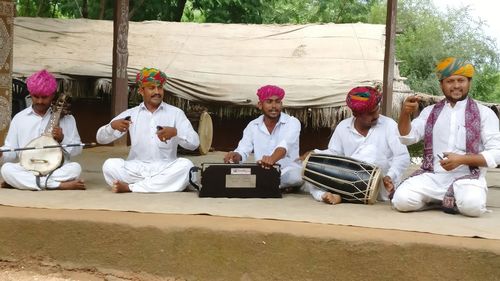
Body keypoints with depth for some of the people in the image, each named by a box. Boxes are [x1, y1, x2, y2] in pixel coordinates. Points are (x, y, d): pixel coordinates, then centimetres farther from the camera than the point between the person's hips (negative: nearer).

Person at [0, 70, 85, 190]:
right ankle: (61, 185, -33)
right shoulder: (19, 118, 10)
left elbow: (77, 149, 7)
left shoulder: (66, 118, 7)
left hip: (57, 170, 0)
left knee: (75, 168, -31)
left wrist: (62, 139, -11)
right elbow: (12, 152, 10)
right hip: (27, 170, 1)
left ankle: (22, 182, -27)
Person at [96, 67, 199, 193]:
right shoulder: (130, 113, 11)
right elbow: (100, 138, 7)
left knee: (185, 165, -30)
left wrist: (176, 132, -25)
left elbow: (194, 143, -4)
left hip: (165, 170, 0)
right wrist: (112, 126, -16)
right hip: (136, 169, 0)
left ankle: (130, 187, -27)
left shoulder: (175, 113, 6)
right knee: (110, 165, -25)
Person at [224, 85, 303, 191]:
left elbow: (285, 145, -25)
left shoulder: (292, 122, -5)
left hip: (288, 173, -4)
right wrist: (236, 156, -27)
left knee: (294, 176, -38)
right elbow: (243, 151, 1)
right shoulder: (252, 126, 8)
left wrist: (272, 158, -48)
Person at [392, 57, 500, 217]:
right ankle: (444, 198, 1)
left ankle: (454, 198, -2)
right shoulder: (430, 111, 14)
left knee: (472, 205, -36)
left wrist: (462, 159, -15)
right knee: (402, 200, -26)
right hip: (432, 176, 2)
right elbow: (407, 138, 6)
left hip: (467, 177, -2)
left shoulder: (484, 113, 5)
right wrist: (405, 114, -14)